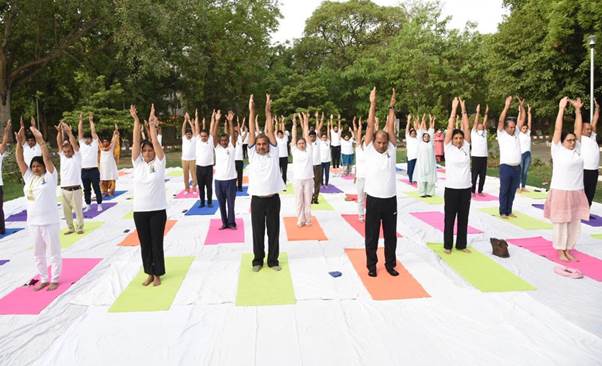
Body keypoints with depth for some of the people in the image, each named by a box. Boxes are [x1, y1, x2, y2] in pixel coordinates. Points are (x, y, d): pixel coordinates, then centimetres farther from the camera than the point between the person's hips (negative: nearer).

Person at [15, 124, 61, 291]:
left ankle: (55, 279, 16)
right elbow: (19, 160, 4)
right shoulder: (28, 177, 8)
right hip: (33, 222, 6)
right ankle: (43, 279, 28)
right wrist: (19, 143, -8)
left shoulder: (49, 176, -6)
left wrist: (40, 140, -21)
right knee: (38, 253, 15)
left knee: (53, 252, 4)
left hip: (49, 221, -6)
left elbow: (47, 158, -16)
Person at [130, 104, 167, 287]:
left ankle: (157, 274, 20)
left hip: (157, 210, -3)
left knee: (157, 244, 5)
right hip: (139, 210, 3)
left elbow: (155, 141, -11)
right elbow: (135, 142, -3)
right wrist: (136, 120, -9)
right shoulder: (137, 163, 4)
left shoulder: (159, 163, -2)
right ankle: (149, 274, 26)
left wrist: (152, 123, -13)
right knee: (144, 244, 12)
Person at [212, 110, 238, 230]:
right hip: (218, 180, 2)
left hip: (230, 179, -2)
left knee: (231, 203, 6)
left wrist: (230, 121, -17)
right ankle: (224, 223, 21)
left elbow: (232, 134, -11)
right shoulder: (217, 147, 4)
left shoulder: (232, 147, 1)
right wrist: (217, 120, -11)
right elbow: (214, 134, -5)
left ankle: (231, 223, 16)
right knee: (221, 204, 10)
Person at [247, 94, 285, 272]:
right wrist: (251, 112, -6)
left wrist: (268, 111, -3)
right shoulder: (252, 154, 3)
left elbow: (270, 131, -1)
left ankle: (273, 260, 23)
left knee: (274, 231, 9)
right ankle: (258, 260, 24)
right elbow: (251, 133, -1)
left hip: (273, 199, 0)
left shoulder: (273, 154, 2)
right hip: (257, 199, 0)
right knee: (258, 232, 9)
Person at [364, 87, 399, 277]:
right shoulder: (369, 150, -3)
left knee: (390, 235, 13)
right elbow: (370, 126, -7)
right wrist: (373, 104, -8)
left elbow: (390, 127, -1)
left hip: (390, 199, 2)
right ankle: (371, 265, 22)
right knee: (371, 235, 8)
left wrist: (391, 106, 1)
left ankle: (390, 263, 28)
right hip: (373, 200, -2)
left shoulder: (391, 150, 3)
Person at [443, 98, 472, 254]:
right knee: (450, 218, 6)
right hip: (451, 189, -4)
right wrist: (454, 109, -7)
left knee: (463, 218, 12)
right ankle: (447, 245, 17)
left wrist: (463, 109, -1)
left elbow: (466, 128, 0)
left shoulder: (466, 147, 5)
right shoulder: (448, 148, -3)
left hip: (466, 188, 4)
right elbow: (450, 128, -8)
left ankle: (461, 244, 24)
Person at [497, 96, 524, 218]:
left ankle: (509, 211, 19)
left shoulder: (516, 133, 14)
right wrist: (506, 106, -17)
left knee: (512, 191, 10)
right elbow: (501, 120, -12)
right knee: (504, 191, 1)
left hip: (517, 167, 5)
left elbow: (522, 119, 11)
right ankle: (503, 212, 7)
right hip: (506, 167, -5)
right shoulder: (502, 134, -1)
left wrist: (521, 107, 0)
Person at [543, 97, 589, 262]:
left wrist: (577, 109, 2)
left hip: (577, 192, 5)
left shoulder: (577, 149, 8)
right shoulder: (558, 150, -5)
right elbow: (558, 129, -10)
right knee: (561, 222, 3)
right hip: (561, 192, -5)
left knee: (574, 222, 10)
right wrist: (561, 108, -11)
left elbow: (578, 128, 7)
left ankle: (568, 249, 22)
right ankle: (561, 250, 15)